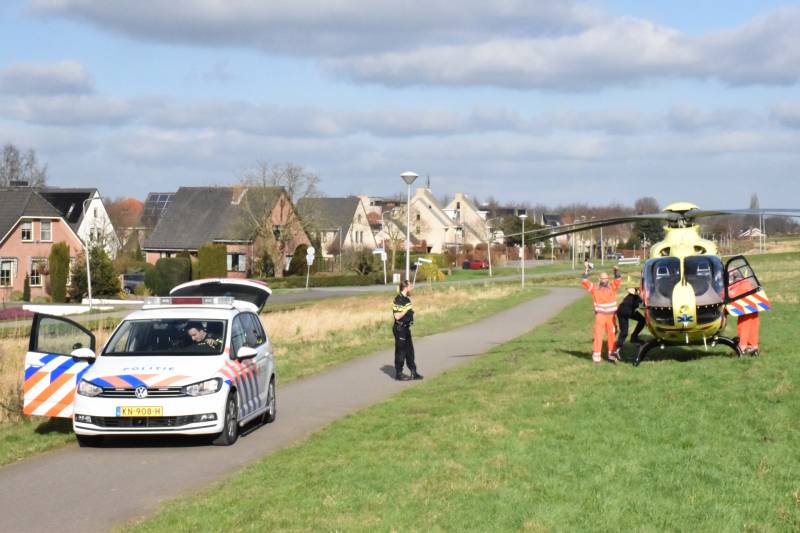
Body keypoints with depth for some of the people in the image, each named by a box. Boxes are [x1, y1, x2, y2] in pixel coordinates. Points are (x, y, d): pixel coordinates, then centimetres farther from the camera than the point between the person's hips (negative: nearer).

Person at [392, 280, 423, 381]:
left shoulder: (407, 299, 11)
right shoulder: (398, 300, -18)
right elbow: (397, 316, -24)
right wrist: (406, 310, -19)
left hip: (406, 328, 9)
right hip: (400, 328, -9)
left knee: (410, 351, 14)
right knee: (400, 351, -2)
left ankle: (413, 372, 21)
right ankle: (398, 374, 7)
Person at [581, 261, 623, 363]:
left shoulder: (612, 287, 7)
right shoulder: (594, 288, 4)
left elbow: (618, 280, -4)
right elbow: (584, 282, -2)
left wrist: (616, 271, -22)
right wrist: (586, 270, -11)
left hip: (611, 316, 2)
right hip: (600, 316, -2)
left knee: (612, 335, 7)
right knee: (598, 335, -4)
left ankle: (612, 355, 16)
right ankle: (596, 356, -1)